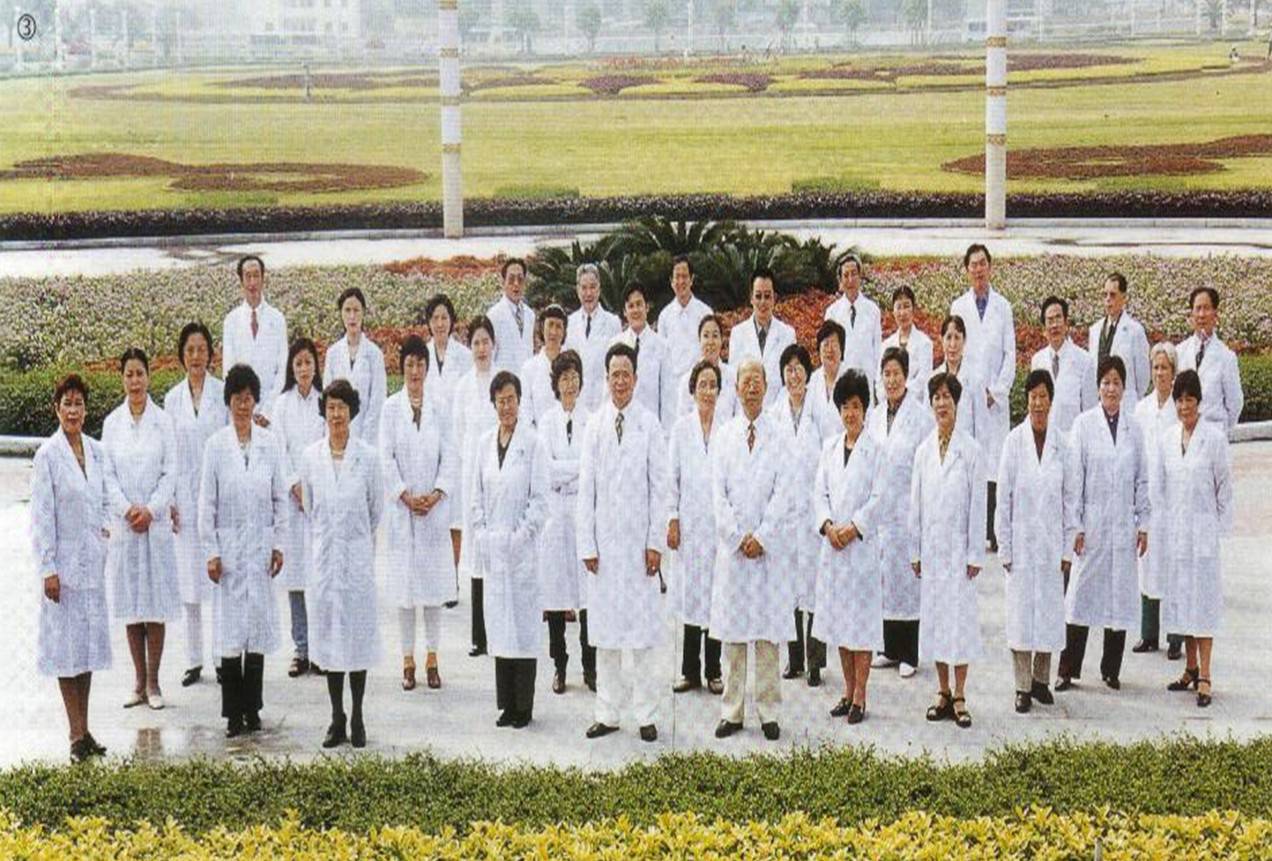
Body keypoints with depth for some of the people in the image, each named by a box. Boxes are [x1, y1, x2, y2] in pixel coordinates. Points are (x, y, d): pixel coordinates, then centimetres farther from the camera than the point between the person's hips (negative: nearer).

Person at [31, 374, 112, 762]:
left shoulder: (96, 451, 7)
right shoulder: (47, 455, -9)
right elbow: (41, 515, -10)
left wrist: (105, 530, 3)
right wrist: (48, 569, -13)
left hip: (92, 561, 6)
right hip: (63, 562, -5)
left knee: (89, 642, 10)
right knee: (66, 645, 0)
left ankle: (84, 728, 18)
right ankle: (77, 734, 6)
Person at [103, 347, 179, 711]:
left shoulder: (163, 421, 0)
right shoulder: (112, 423, 4)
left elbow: (170, 473, -2)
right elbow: (108, 474, 2)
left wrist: (150, 510, -12)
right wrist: (127, 510, -10)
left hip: (156, 523, -2)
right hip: (123, 524, 2)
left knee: (156, 605, 0)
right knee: (130, 605, 6)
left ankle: (153, 682, 8)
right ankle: (139, 682, 14)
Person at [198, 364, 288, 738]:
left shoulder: (270, 443, 4)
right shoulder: (216, 445, -1)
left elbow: (280, 497, 8)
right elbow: (207, 502, 0)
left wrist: (278, 544, 3)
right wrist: (211, 552, -4)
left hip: (261, 544, 2)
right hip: (229, 543, -2)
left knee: (259, 626, 5)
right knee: (231, 629, -1)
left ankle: (252, 708, 15)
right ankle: (233, 713, 5)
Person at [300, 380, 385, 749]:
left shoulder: (367, 456, -4)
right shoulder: (311, 456, 1)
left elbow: (376, 509, 7)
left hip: (358, 553, -2)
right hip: (325, 555, 2)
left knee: (358, 633, 2)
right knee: (329, 635, 6)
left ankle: (357, 719, 10)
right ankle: (337, 718, 14)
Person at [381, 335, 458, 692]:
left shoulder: (439, 409, 6)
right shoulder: (391, 408, 1)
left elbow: (450, 456, 3)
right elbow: (386, 457, -2)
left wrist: (436, 494, -9)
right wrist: (406, 496, -11)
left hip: (434, 507, 1)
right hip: (401, 508, -1)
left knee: (434, 582, 3)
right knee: (405, 583, 2)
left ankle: (432, 658, 11)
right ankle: (408, 659, 9)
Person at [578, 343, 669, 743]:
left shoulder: (650, 425, -1)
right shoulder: (594, 426, 4)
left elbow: (659, 487, 0)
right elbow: (585, 488, 5)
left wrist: (655, 543, -5)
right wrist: (587, 545, 1)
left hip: (639, 540, -2)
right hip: (604, 540, 2)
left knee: (643, 628, 1)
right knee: (604, 627, 6)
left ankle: (646, 714, 9)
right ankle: (607, 713, 15)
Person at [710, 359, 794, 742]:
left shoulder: (781, 433, 3)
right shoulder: (725, 433, 8)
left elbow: (785, 491, -3)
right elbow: (718, 492, 3)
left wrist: (761, 536, -10)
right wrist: (738, 537, -7)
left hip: (769, 545, -1)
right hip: (732, 545, 1)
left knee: (769, 631, 1)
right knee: (732, 632, 4)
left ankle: (768, 712, 8)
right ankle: (732, 711, 10)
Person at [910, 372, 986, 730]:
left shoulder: (971, 449, -4)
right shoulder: (923, 450, 8)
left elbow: (978, 504, -5)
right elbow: (916, 502, 10)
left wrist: (975, 553, -7)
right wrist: (915, 550, 7)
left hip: (959, 546, -4)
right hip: (931, 548, 4)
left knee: (960, 616, -3)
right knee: (933, 616, 7)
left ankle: (960, 697, 4)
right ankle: (943, 693, 17)